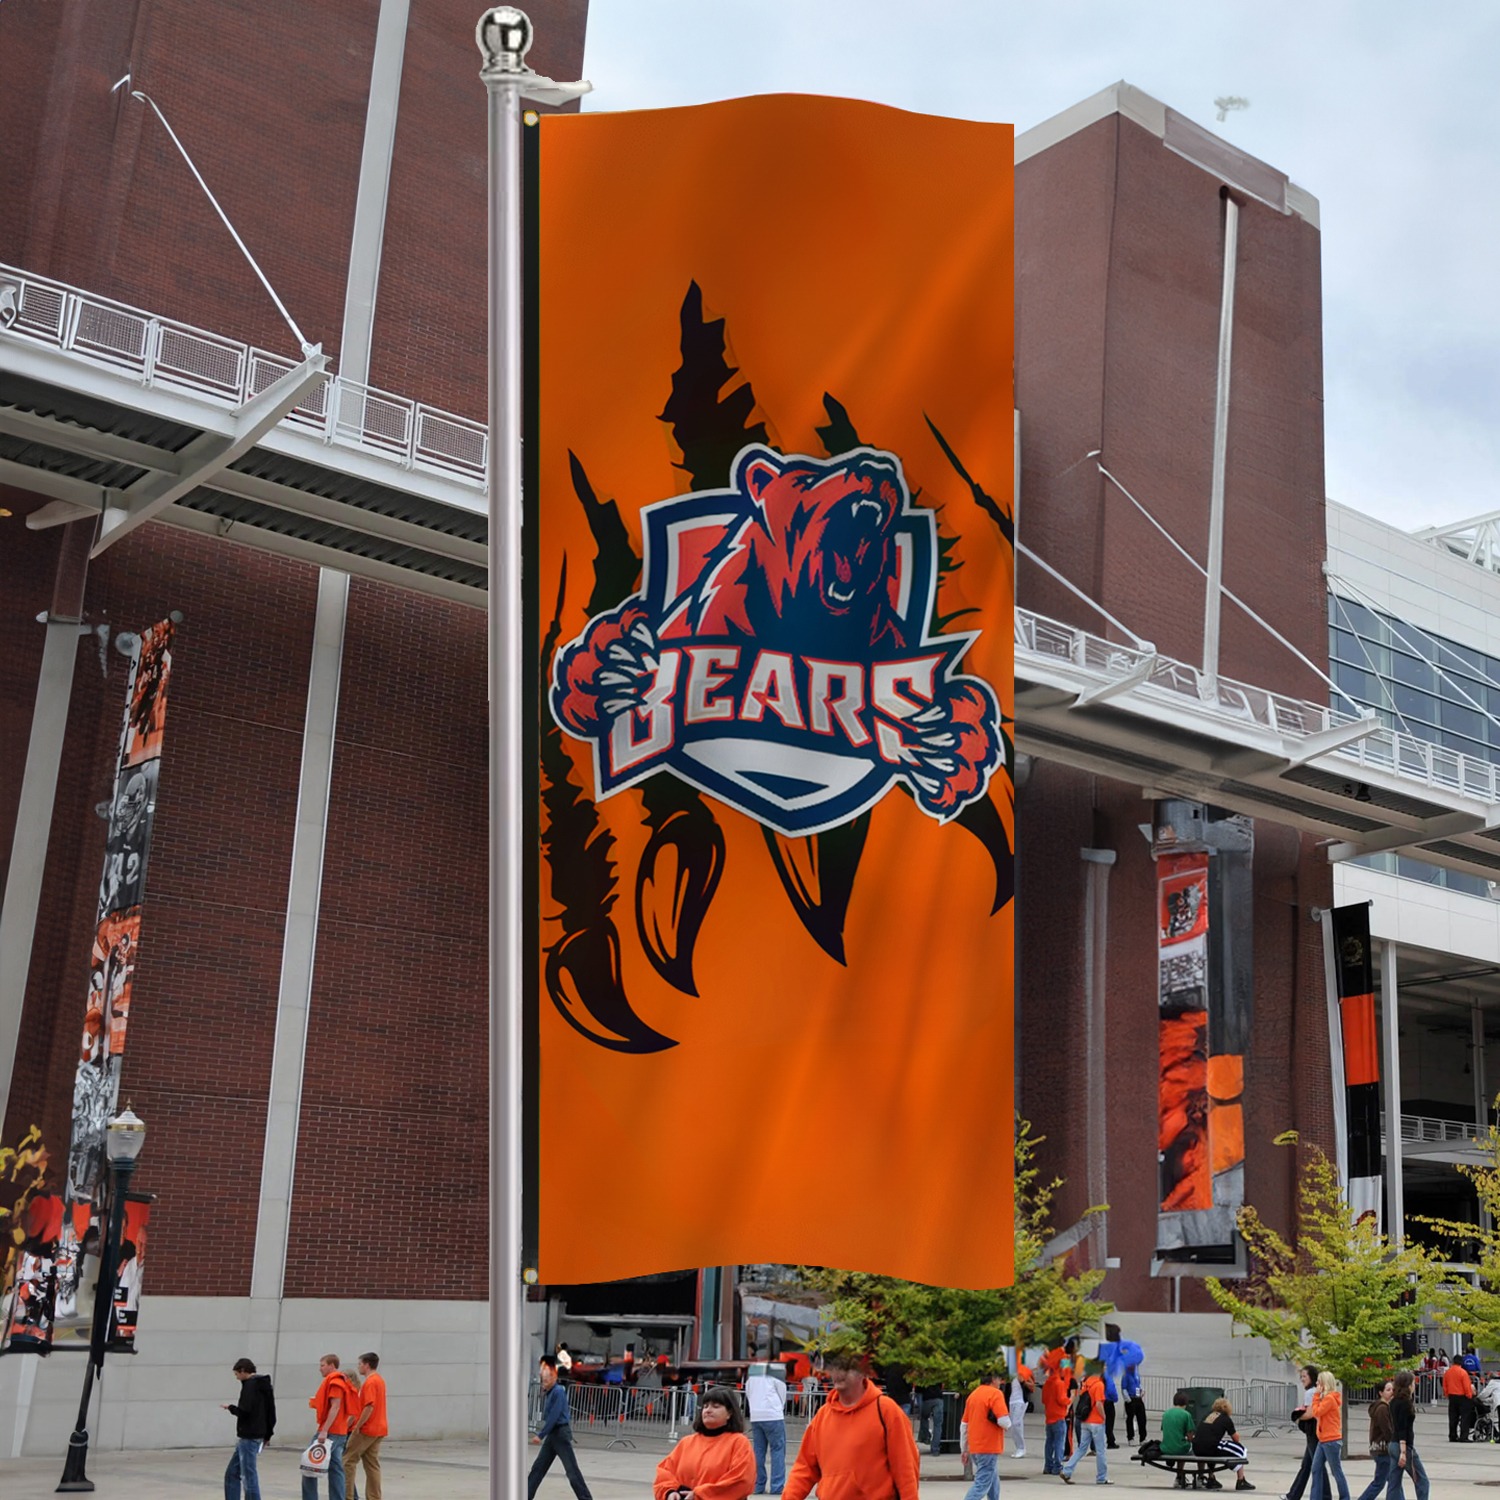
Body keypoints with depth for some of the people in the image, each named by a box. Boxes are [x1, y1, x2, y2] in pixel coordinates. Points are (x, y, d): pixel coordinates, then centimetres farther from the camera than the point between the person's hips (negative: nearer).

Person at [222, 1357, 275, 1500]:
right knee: (232, 1474, 14)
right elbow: (271, 1413, 17)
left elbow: (244, 1411, -22)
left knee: (249, 1475, -5)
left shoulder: (250, 1385, -13)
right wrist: (267, 1434, 22)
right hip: (257, 1435, 9)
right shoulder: (264, 1385, 15)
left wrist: (230, 1407, -2)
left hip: (248, 1437, -9)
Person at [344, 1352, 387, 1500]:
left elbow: (369, 1407, -24)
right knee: (372, 1465, 9)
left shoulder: (369, 1382, -15)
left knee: (348, 1461, 0)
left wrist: (358, 1426, -17)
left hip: (366, 1429, -9)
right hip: (379, 1429, 9)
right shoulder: (380, 1380, 15)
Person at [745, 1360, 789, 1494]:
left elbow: (747, 1393, 14)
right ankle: (777, 1487, -7)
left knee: (758, 1450, 10)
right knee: (778, 1450, -1)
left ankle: (758, 1486, 8)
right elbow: (782, 1393, 1)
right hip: (773, 1415, -5)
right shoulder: (776, 1368, -4)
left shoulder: (752, 1369, 12)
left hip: (755, 1416, 5)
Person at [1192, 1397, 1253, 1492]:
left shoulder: (1208, 1414, 20)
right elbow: (1236, 1438, 12)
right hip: (1211, 1448, -5)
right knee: (1240, 1449, 14)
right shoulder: (1226, 1419, 6)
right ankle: (1241, 1481, 15)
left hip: (1196, 1449, 5)